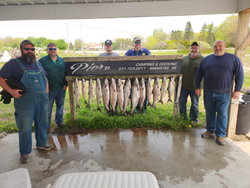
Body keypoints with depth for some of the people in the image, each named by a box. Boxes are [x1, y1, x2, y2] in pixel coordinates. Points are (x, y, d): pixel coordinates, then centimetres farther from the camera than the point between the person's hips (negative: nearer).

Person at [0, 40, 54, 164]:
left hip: (42, 100, 5)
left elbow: (45, 78, 25)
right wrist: (11, 91, -17)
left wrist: (46, 91, 11)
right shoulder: (13, 63, -2)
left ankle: (41, 143, 35)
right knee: (25, 127, 2)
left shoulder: (38, 64, 15)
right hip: (25, 101, -5)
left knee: (42, 123, 15)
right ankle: (24, 153, 19)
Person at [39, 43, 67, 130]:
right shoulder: (42, 60, 0)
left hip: (61, 88, 3)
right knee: (48, 107, 6)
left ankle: (59, 121, 33)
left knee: (60, 105, 14)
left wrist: (65, 84, 2)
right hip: (49, 89, -3)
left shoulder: (62, 60, 9)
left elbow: (66, 73, 11)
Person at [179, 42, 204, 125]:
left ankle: (193, 119, 29)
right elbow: (180, 70, 15)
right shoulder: (184, 58, 7)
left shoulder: (202, 60, -6)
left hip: (195, 87, -4)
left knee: (194, 104, 10)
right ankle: (183, 116, 35)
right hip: (184, 85, 4)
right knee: (182, 102, 14)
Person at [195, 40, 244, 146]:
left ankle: (220, 135, 16)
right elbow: (199, 74, 10)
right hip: (208, 92, 3)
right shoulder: (206, 59, 7)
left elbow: (240, 74, -1)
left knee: (222, 114, 4)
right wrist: (197, 87, 5)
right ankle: (210, 130, 27)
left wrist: (237, 90, -6)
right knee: (210, 112, 11)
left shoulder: (233, 59, 0)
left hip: (224, 93, -2)